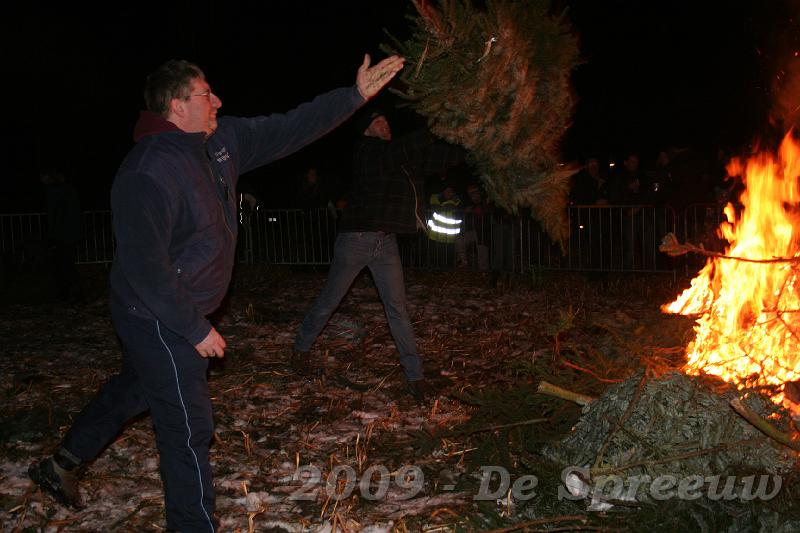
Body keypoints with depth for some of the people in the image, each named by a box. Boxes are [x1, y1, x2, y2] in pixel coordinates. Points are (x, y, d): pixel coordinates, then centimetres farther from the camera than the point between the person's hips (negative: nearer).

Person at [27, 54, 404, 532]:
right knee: (190, 428, 1)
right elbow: (144, 267, -28)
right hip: (160, 319, -10)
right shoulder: (149, 174, -27)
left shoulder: (222, 142, 0)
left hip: (178, 314, 10)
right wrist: (195, 328, -23)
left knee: (135, 388, 27)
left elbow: (289, 129, 3)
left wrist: (356, 95, 0)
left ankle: (62, 465, 47)